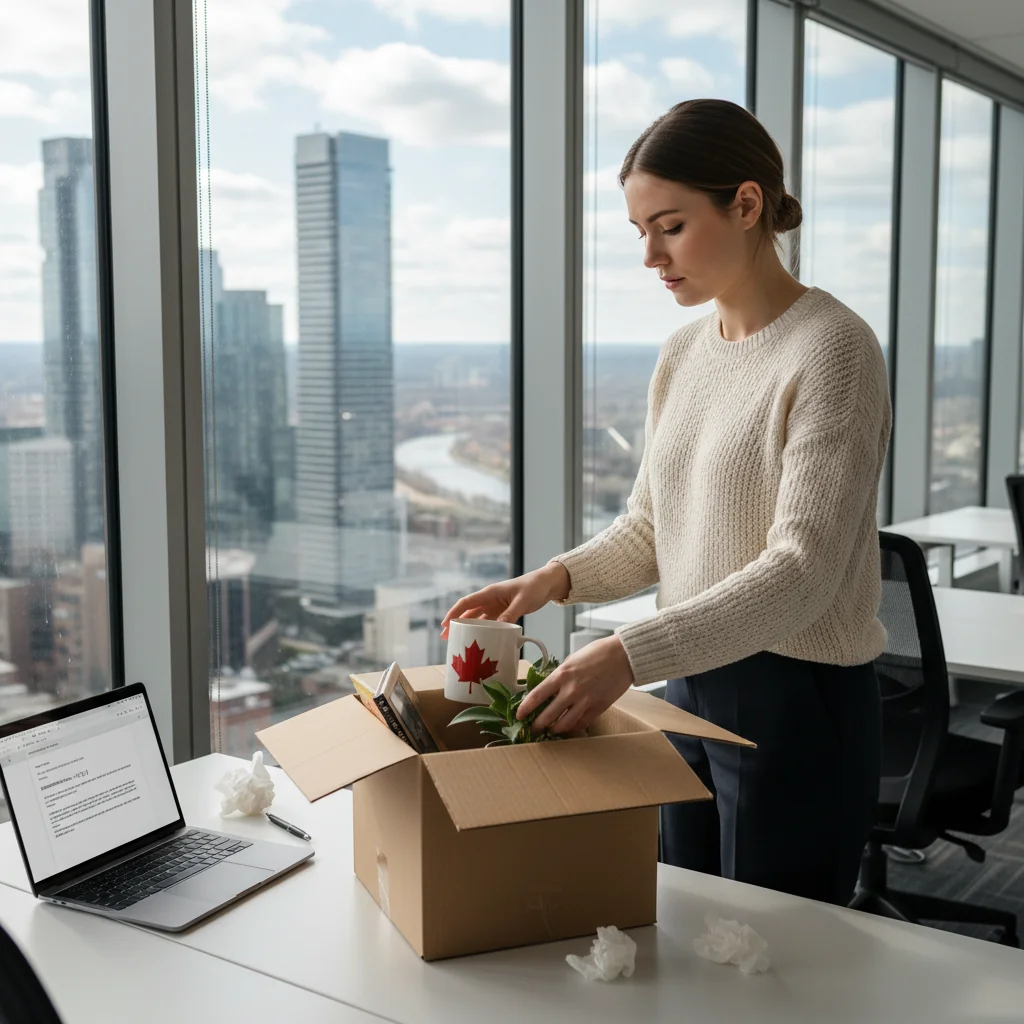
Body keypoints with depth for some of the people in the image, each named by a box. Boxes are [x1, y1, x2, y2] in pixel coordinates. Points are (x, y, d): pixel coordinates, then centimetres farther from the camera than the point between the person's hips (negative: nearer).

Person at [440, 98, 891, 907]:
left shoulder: (833, 350, -15)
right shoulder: (682, 356, 8)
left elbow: (803, 571, -23)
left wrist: (630, 655, -32)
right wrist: (555, 580, -5)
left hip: (798, 700, -7)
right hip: (690, 685, 7)